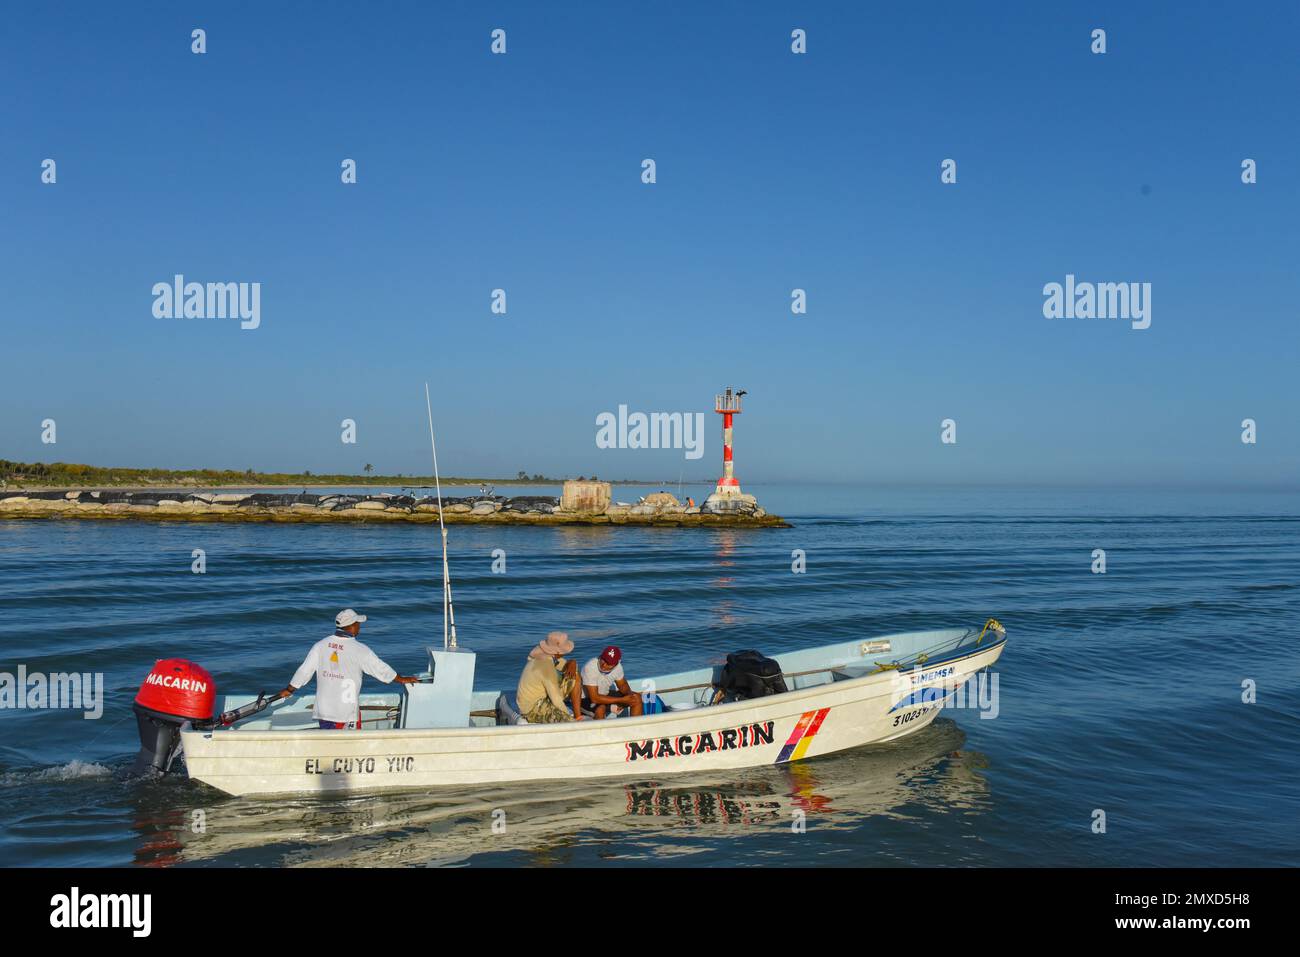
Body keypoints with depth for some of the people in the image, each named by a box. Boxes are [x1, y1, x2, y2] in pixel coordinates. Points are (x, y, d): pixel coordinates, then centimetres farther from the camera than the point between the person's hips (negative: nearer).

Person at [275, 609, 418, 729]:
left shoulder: (320, 645, 0)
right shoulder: (359, 650, -11)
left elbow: (304, 670, 3)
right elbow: (380, 668, -1)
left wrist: (289, 690, 19)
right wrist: (402, 679, 15)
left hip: (323, 710, 4)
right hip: (346, 712, -4)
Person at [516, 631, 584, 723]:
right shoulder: (546, 666, -28)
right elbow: (556, 699, -25)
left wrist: (572, 664, -15)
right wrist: (568, 716, -14)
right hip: (533, 711, -10)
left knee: (574, 677, 5)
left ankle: (578, 715, 6)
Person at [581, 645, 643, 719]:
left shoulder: (617, 666, -13)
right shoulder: (589, 668, -31)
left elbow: (622, 685, 7)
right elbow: (595, 698, -33)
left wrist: (629, 693, -18)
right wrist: (622, 700, -31)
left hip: (606, 694, 6)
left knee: (637, 698, -5)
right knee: (601, 708, -38)